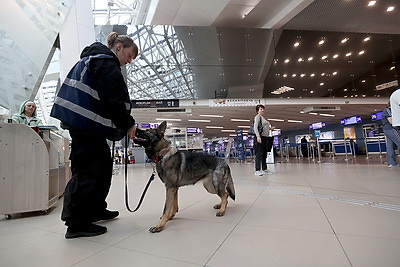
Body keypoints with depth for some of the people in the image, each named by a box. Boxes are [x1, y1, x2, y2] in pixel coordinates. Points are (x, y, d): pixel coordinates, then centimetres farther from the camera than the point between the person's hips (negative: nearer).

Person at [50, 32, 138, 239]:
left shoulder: (93, 58, 25)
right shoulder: (107, 63, -9)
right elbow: (113, 100, -18)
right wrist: (128, 124, -7)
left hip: (82, 121, 11)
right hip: (86, 122, -11)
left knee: (104, 164, 14)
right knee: (87, 171, -5)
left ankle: (95, 210, 27)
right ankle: (76, 224, 7)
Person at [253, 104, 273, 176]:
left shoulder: (264, 118, 24)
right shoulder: (257, 116, -1)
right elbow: (255, 127, -12)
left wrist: (270, 128, 13)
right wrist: (258, 136, -23)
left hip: (266, 137, 8)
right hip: (260, 137, -8)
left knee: (264, 154, 9)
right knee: (259, 154, -11)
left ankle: (264, 169, 16)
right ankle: (257, 170, -11)